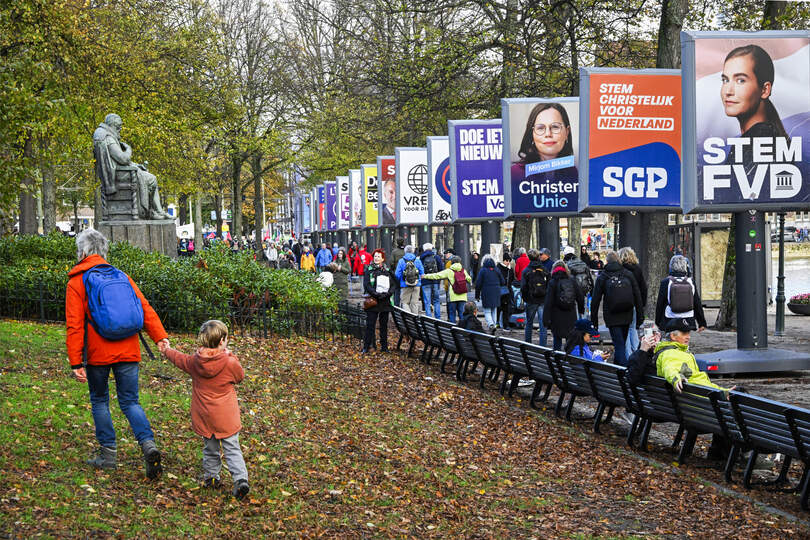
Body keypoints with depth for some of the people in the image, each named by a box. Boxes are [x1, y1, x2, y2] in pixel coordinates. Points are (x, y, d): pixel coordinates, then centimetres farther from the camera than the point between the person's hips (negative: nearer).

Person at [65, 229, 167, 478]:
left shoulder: (77, 282, -2)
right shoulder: (121, 276, 10)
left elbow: (74, 325, -8)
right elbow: (145, 308, 1)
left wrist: (76, 362, -9)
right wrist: (160, 336, -5)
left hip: (98, 354, -3)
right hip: (128, 352, 3)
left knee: (99, 401, 13)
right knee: (130, 401, 7)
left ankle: (108, 454, 15)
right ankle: (148, 444, -14)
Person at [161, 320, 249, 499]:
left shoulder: (194, 361, -2)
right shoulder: (230, 363, -13)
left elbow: (179, 358, 20)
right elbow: (240, 376, 7)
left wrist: (167, 350, 41)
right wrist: (230, 356, 15)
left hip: (203, 416, 3)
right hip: (226, 417, -3)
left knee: (210, 448, 18)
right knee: (232, 449, -2)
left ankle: (210, 478, 27)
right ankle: (240, 479, -15)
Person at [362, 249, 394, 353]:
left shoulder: (387, 270, 12)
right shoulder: (369, 270, 2)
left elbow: (393, 284, 9)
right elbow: (366, 285, -6)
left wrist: (387, 294, -9)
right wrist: (376, 294, -17)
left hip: (385, 301, 3)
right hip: (373, 301, -3)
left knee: (384, 324, 9)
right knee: (370, 325, -5)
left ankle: (384, 346, 15)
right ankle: (366, 346, 0)